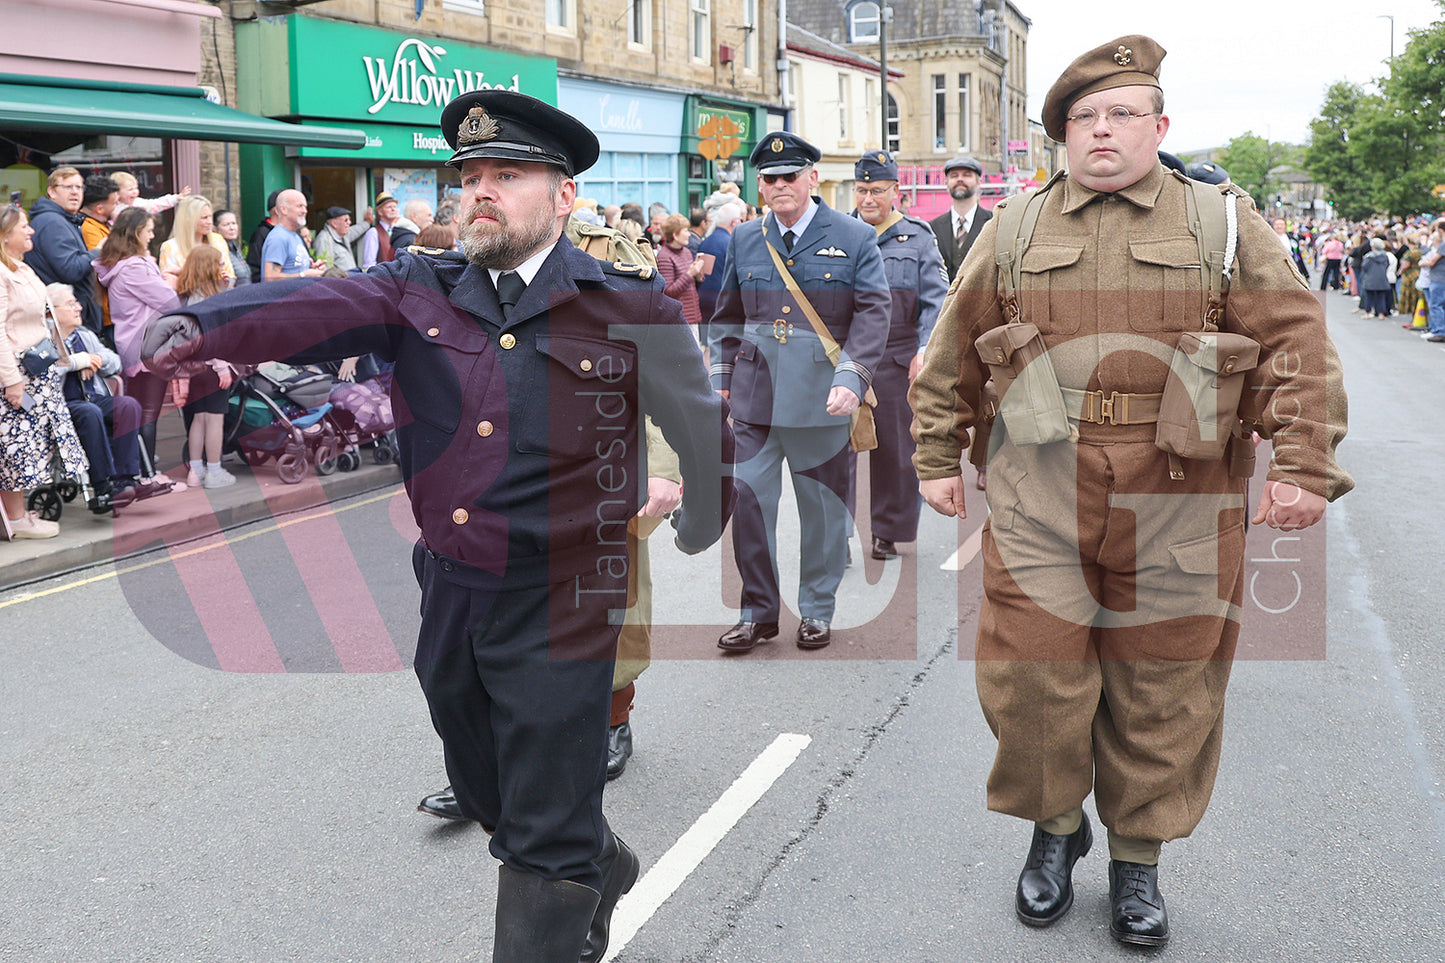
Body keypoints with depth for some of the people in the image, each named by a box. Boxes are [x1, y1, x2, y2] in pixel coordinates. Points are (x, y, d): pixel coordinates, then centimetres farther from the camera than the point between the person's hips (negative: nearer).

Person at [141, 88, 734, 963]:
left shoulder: (630, 309, -5)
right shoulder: (421, 292, 3)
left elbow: (707, 437, 5)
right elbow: (317, 309, -15)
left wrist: (696, 551, 14)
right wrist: (195, 328, -33)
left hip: (558, 604, -5)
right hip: (450, 595, 5)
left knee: (546, 839, 3)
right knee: (486, 795, 24)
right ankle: (602, 869, 51)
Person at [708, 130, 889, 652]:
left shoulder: (854, 238, 1)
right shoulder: (744, 240, 10)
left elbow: (872, 313, -5)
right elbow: (727, 316, 17)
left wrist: (851, 379, -17)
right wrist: (720, 379, 9)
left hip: (822, 399, -2)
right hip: (755, 397, 2)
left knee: (824, 506, 7)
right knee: (746, 500, -1)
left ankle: (817, 610, 24)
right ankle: (758, 611, 14)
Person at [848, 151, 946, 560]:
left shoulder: (917, 236, 5)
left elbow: (935, 300, 2)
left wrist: (925, 350, -9)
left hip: (897, 359, -1)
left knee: (895, 448, 5)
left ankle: (888, 533, 18)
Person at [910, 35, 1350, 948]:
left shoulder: (1223, 223, 5)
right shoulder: (1016, 228, 9)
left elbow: (1298, 345, -1)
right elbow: (953, 353, 13)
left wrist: (1303, 468, -11)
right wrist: (938, 460, 12)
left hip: (1177, 510, 0)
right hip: (1039, 504, 1)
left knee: (1160, 692, 9)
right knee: (1033, 674, 3)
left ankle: (1139, 857, 29)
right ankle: (1055, 827, 30)